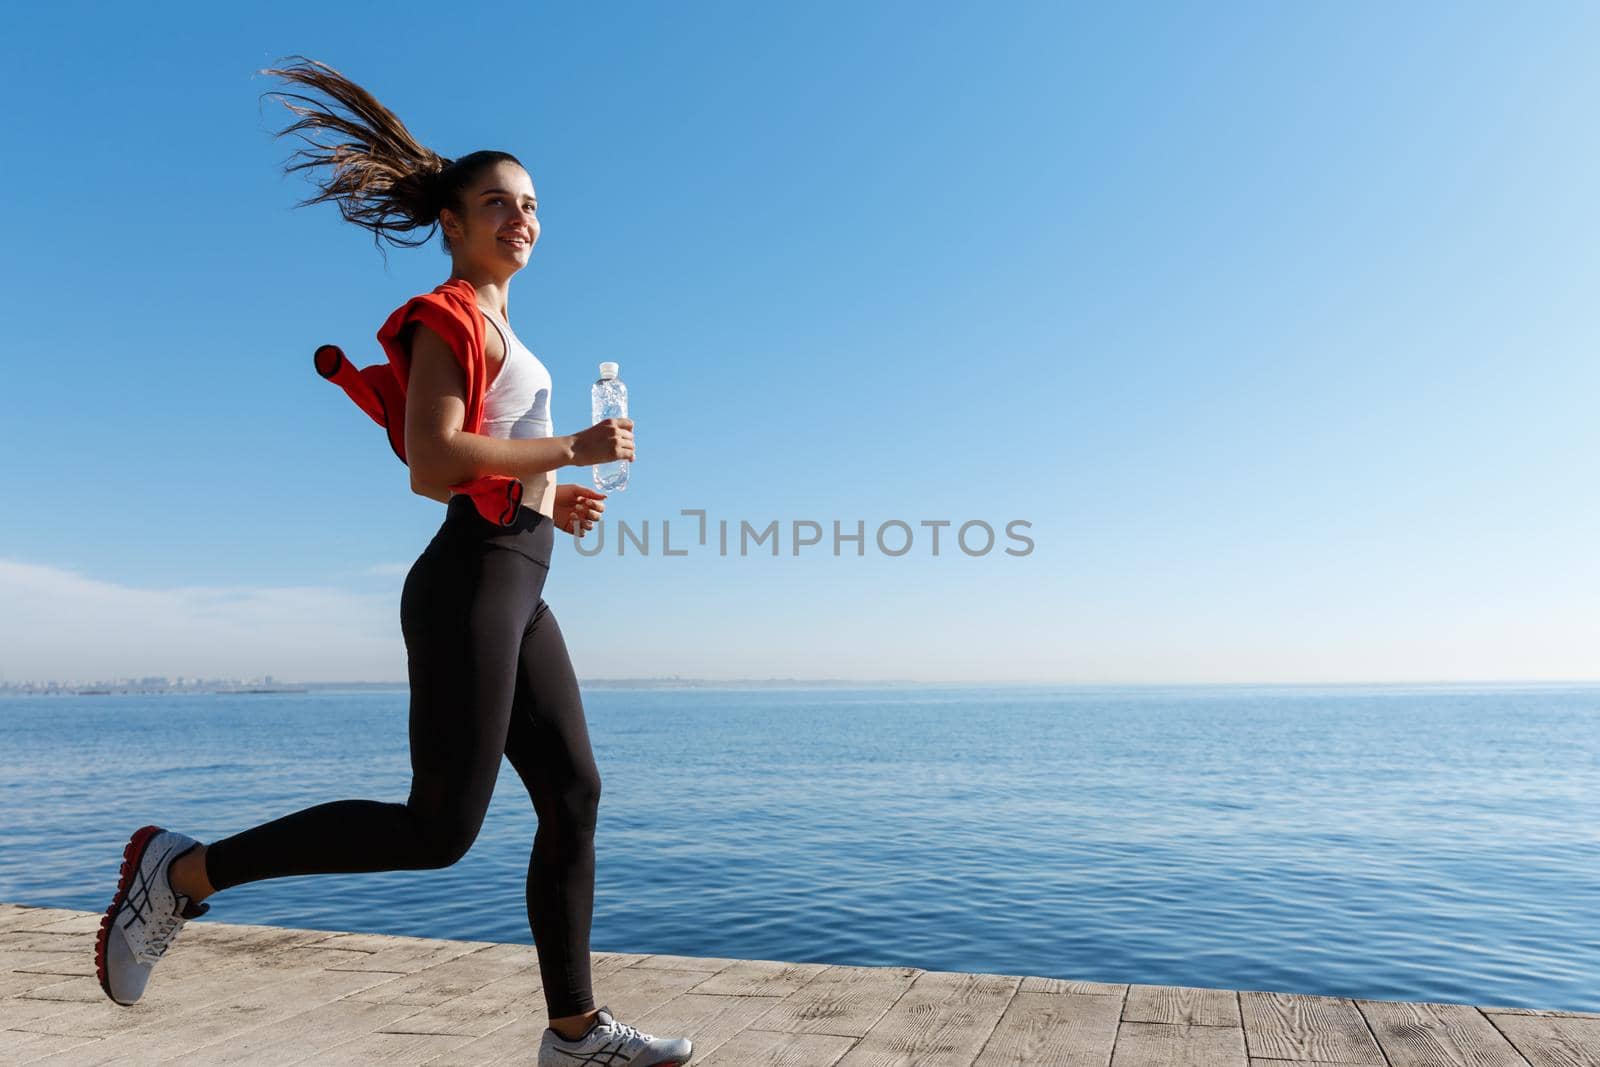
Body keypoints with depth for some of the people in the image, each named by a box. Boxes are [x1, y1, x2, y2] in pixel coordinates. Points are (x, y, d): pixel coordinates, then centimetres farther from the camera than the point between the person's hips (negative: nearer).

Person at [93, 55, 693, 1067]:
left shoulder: (497, 331, 23)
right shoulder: (452, 317, -4)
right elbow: (432, 465, -18)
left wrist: (554, 499, 13)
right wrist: (572, 447, -15)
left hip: (518, 585, 9)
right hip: (472, 579, -9)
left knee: (575, 796, 5)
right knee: (440, 828, -8)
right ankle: (184, 870, 6)